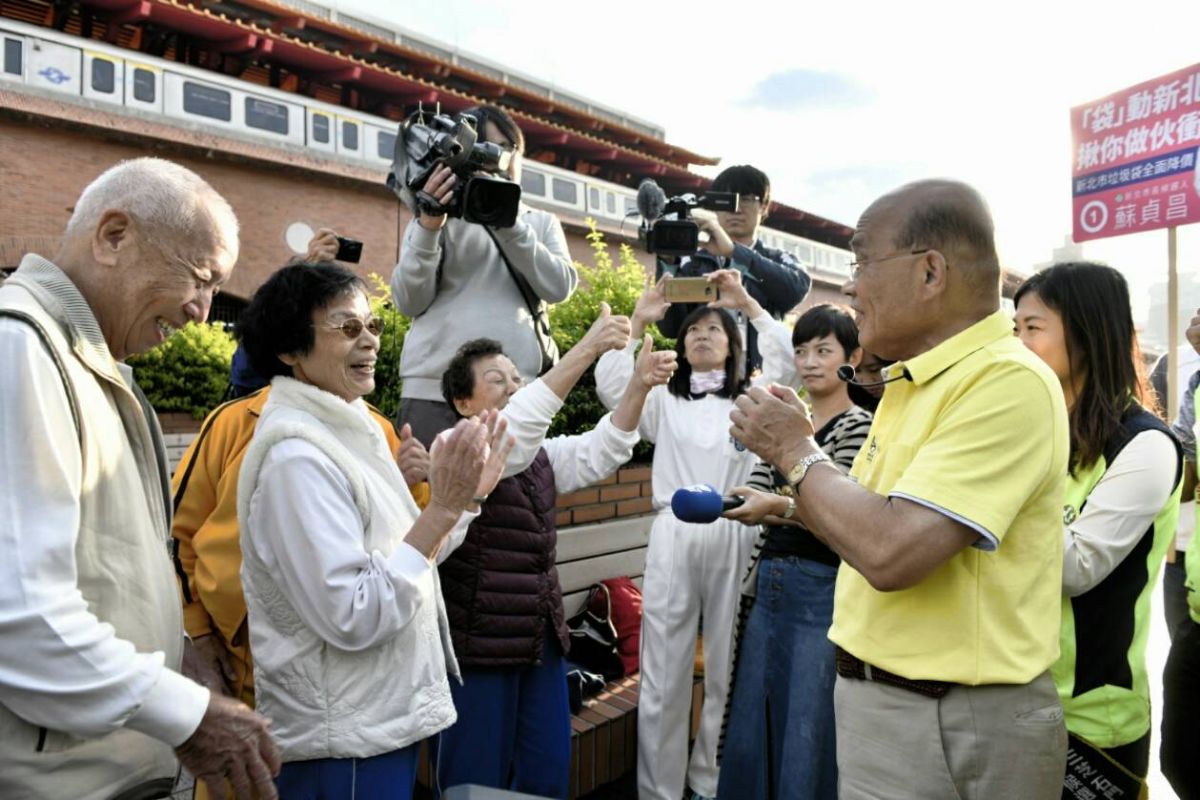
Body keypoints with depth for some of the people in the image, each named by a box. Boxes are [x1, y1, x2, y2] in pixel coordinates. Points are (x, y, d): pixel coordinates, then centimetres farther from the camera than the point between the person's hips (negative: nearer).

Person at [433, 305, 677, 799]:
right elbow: (511, 434, -29)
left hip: (542, 638, 7)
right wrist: (586, 350, -36)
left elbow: (599, 452, -2)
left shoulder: (539, 455, 10)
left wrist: (640, 384, -18)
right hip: (479, 643, -7)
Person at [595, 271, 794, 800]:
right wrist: (638, 321, -5)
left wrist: (748, 305, -7)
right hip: (674, 538, 0)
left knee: (726, 669, 8)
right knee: (665, 671, 4)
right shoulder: (663, 401, 13)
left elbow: (788, 362, -4)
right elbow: (609, 383, -1)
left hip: (734, 539, 0)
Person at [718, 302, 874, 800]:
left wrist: (780, 506, -33)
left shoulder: (859, 426, -5)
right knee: (748, 728, 14)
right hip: (767, 584, 6)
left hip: (820, 591, -6)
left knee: (808, 736, 3)